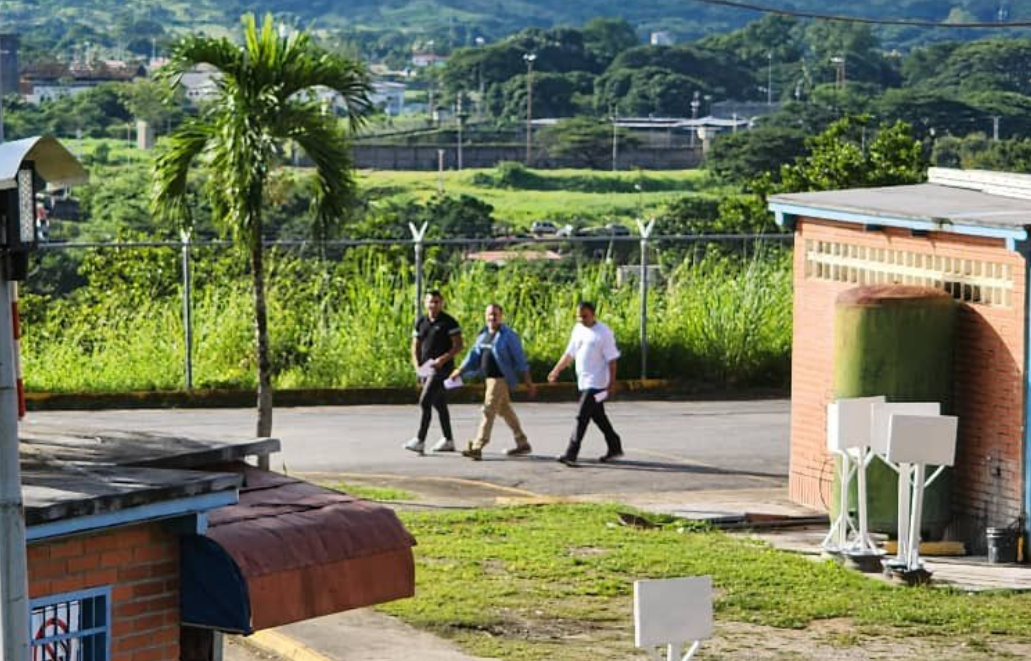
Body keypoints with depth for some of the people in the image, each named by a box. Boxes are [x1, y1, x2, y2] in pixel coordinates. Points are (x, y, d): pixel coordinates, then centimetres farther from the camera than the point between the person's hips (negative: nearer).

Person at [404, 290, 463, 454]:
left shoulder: (448, 322, -7)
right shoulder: (420, 322, 12)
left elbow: (458, 346, -9)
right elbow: (415, 346, 16)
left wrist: (443, 359, -21)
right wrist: (417, 366, 0)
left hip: (441, 368, -7)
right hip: (426, 369, 7)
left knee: (425, 402, -16)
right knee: (439, 405, 14)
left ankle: (420, 441, -17)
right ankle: (448, 441, 23)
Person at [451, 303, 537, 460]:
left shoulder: (508, 336, -9)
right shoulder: (483, 334, 13)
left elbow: (519, 359, -9)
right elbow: (474, 355, 14)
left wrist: (528, 382, -9)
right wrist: (461, 370, 3)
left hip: (501, 379, -9)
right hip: (490, 378, 9)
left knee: (488, 411, -12)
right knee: (505, 411, 16)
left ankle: (477, 448, -14)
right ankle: (522, 444, 27)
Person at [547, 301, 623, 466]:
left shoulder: (603, 333, -11)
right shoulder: (578, 329, 10)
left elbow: (612, 359, -11)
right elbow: (569, 353, 18)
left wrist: (612, 382, -14)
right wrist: (556, 371, 12)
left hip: (596, 383, -8)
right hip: (583, 382, 8)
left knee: (582, 417, -12)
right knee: (598, 417, 14)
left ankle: (571, 454, -13)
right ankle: (615, 448, 26)